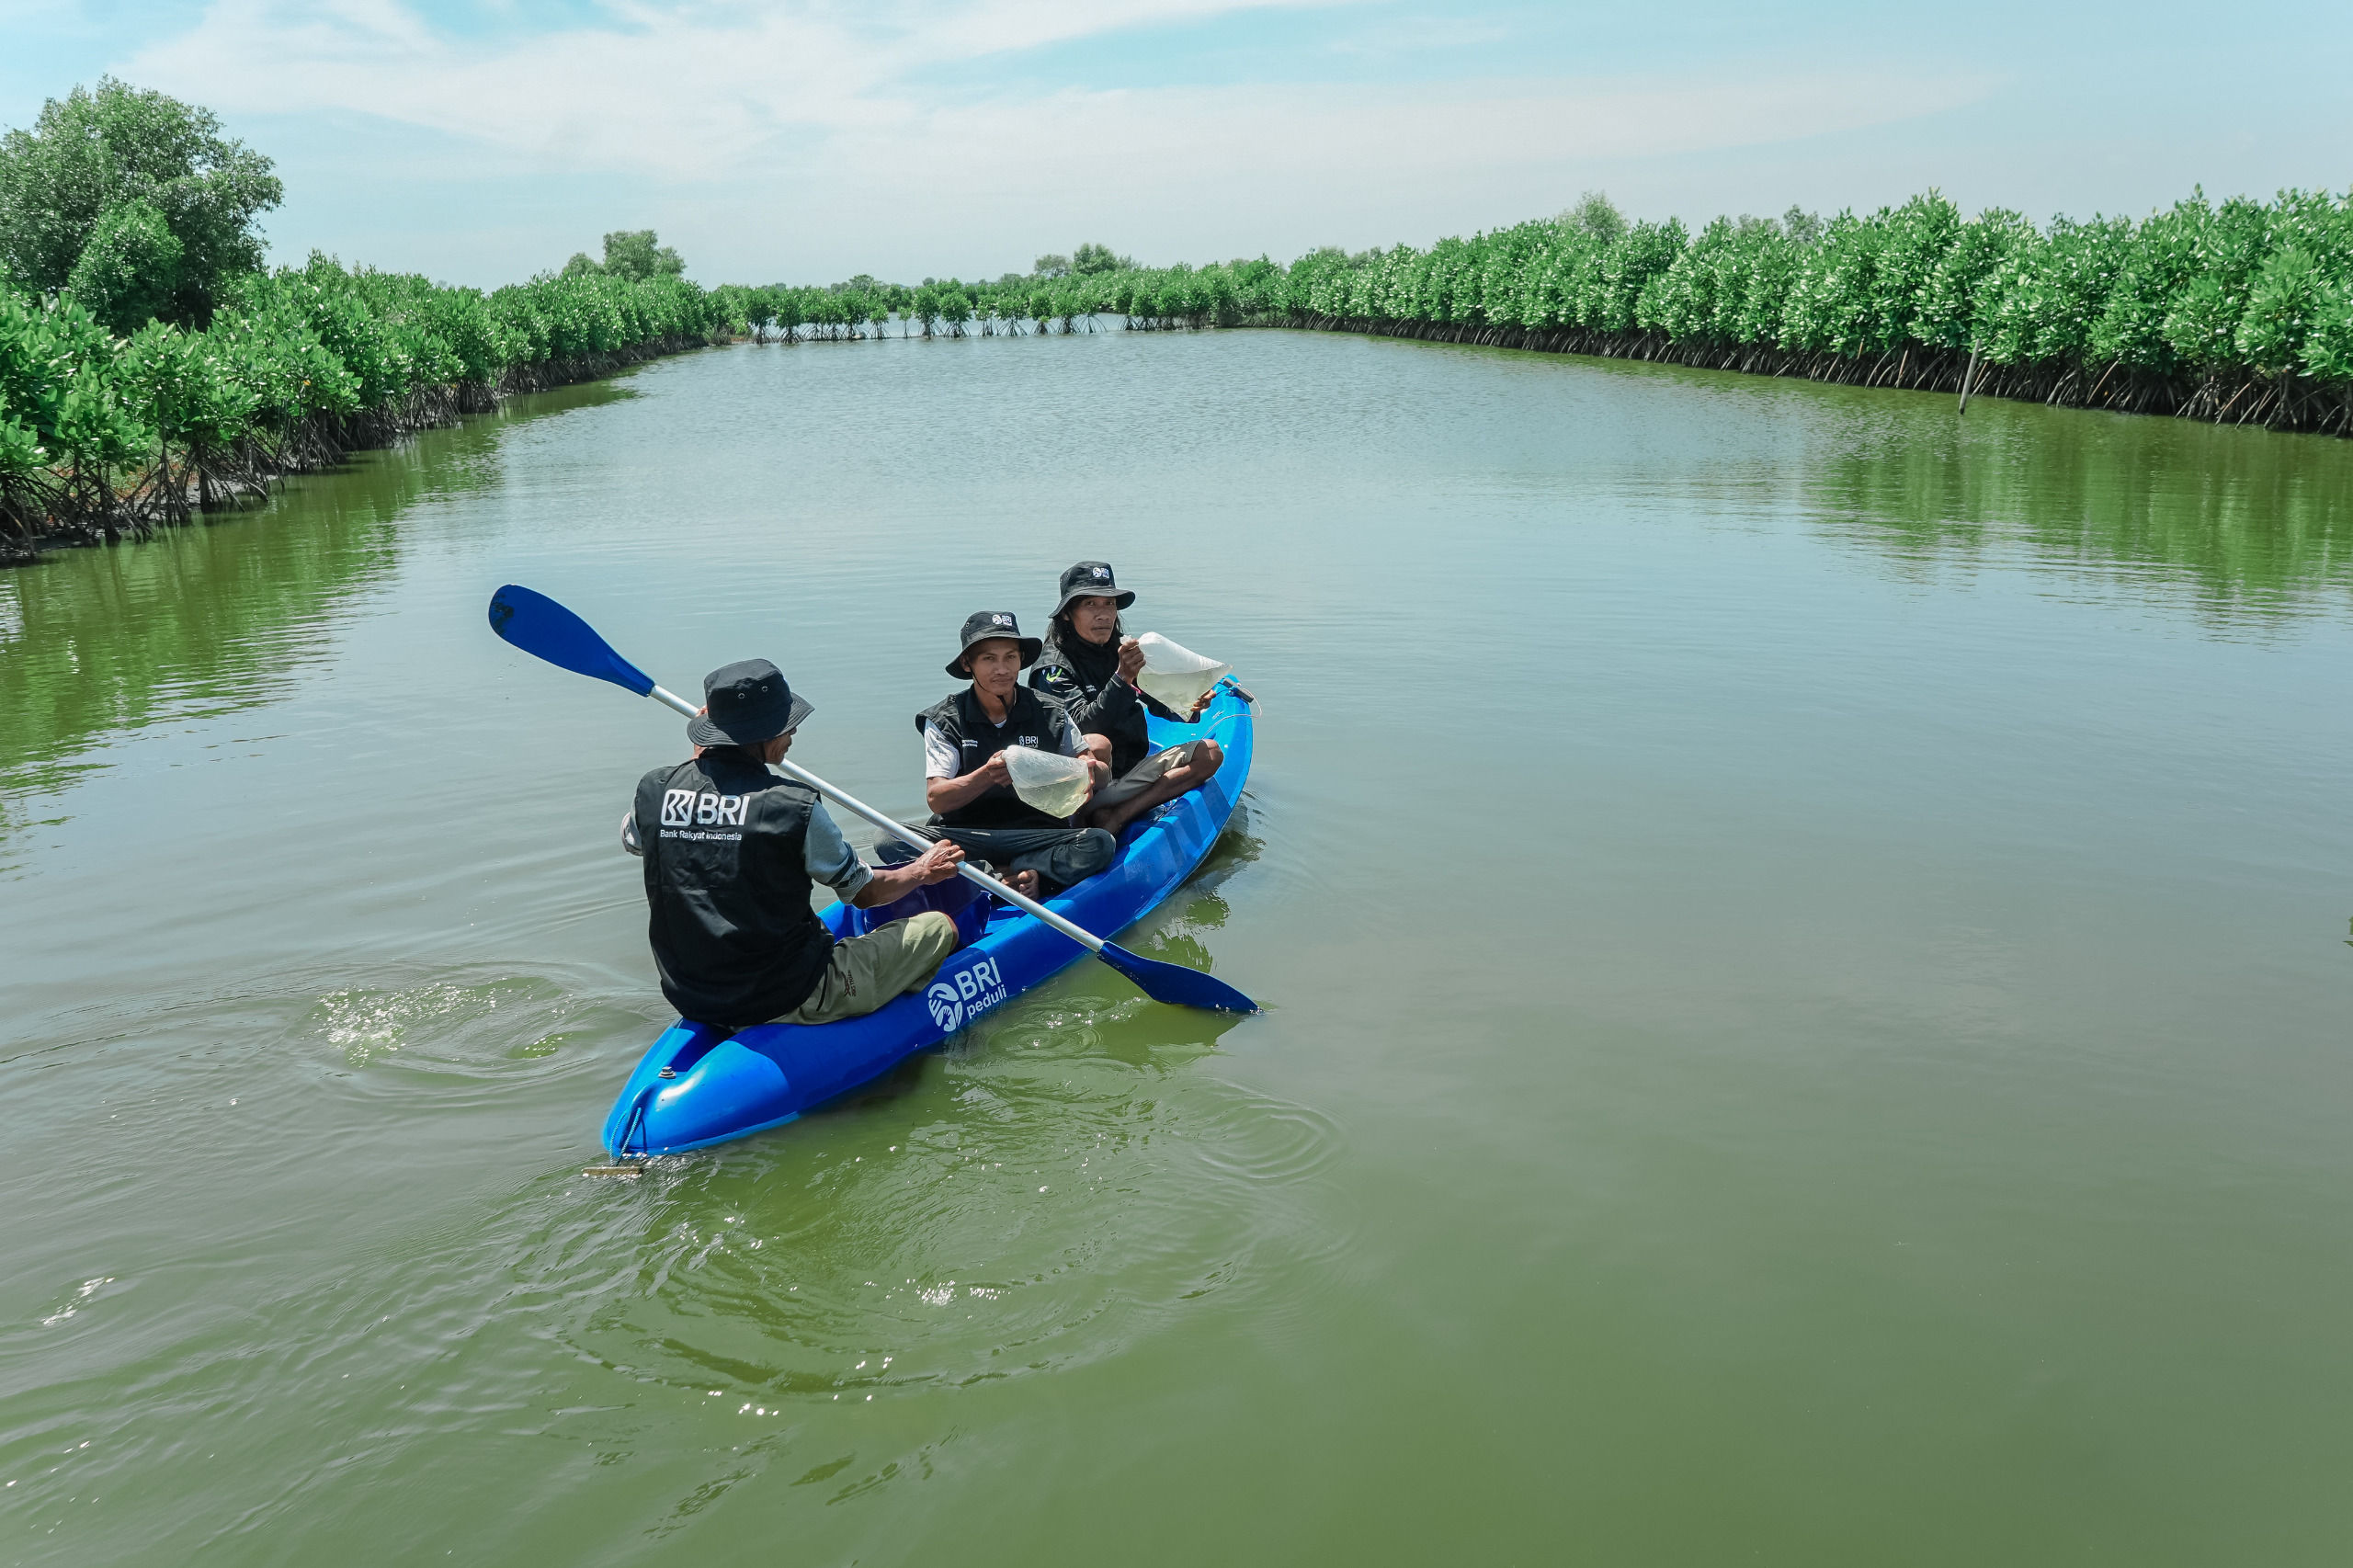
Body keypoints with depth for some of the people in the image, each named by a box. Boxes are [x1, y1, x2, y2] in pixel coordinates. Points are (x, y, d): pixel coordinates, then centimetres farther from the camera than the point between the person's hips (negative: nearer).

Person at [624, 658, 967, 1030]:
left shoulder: (654, 789, -5)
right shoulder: (795, 807, -18)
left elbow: (630, 840, 22)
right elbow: (864, 893, -2)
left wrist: (697, 756, 23)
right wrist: (922, 872, 19)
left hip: (690, 999, 7)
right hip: (788, 1002, -6)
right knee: (940, 927, 8)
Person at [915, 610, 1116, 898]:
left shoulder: (1050, 714, 7)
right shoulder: (945, 720, 3)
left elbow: (1103, 774, 7)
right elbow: (936, 799, -8)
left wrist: (1091, 771, -19)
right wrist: (987, 776, -28)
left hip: (1037, 838, 0)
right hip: (964, 838, 0)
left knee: (1101, 842, -28)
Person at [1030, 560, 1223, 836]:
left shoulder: (1126, 650, 8)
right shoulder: (1054, 666, -10)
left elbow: (1159, 701, 10)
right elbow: (1082, 724, -24)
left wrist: (1190, 707, -13)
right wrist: (1122, 678, -35)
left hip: (1132, 772, 8)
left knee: (1210, 753, -9)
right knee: (1097, 745, -37)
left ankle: (1114, 817, -23)